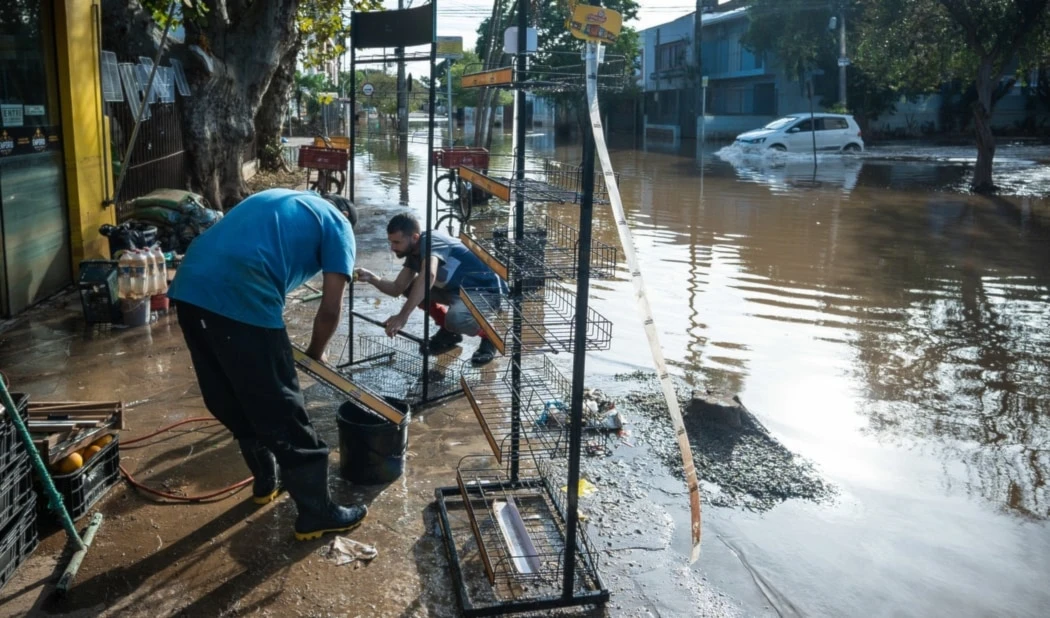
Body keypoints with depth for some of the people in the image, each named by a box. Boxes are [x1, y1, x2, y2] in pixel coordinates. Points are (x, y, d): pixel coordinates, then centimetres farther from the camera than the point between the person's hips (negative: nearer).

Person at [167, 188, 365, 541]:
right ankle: (316, 514, 17)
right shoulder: (338, 226, 13)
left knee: (231, 402, 23)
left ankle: (267, 480, 41)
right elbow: (330, 310, 6)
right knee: (281, 412, 5)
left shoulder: (279, 198, 32)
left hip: (190, 286, 8)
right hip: (241, 300, -8)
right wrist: (315, 354, 25)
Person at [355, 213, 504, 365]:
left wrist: (402, 316, -48)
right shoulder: (414, 253, 4)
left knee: (454, 319, -37)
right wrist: (371, 278, -13)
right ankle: (449, 332, 13)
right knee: (410, 287, 3)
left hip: (487, 292, -9)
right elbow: (397, 288, 5)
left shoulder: (430, 241, -25)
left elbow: (429, 275, -45)